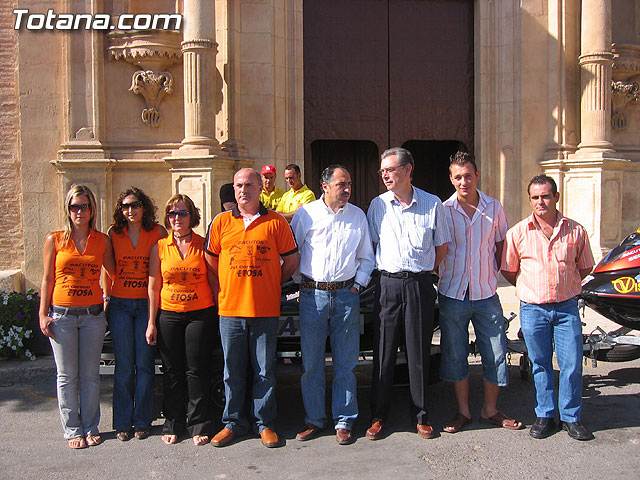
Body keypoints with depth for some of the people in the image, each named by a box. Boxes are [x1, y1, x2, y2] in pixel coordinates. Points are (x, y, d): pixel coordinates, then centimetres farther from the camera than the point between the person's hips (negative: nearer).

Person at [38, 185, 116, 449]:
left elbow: (114, 273, 12)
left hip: (93, 315, 1)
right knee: (67, 375, 5)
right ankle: (73, 430, 17)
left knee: (90, 375, 8)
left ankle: (90, 427, 20)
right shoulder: (55, 240, 2)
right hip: (62, 315, -1)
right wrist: (43, 314, 0)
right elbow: (48, 279, 3)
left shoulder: (102, 240, 4)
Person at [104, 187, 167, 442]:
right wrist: (107, 297, 8)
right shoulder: (114, 233, 4)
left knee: (144, 364, 3)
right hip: (120, 305, 1)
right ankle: (123, 423, 15)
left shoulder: (158, 232, 0)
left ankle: (142, 422, 15)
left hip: (146, 304, -1)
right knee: (124, 365, 4)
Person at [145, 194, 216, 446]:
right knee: (172, 371, 7)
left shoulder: (203, 245, 1)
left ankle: (199, 426, 12)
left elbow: (213, 282, 3)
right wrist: (151, 322, 3)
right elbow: (154, 287, 6)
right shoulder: (159, 247, 5)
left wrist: (219, 314, -2)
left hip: (200, 314, -2)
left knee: (197, 370, 0)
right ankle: (173, 425, 20)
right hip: (168, 315, 2)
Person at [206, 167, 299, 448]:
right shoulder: (221, 222, 6)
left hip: (266, 310, -1)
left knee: (265, 371, 7)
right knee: (233, 371, 10)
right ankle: (233, 423, 24)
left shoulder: (276, 222, 2)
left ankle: (265, 423, 20)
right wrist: (223, 288, 10)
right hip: (230, 309, 2)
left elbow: (291, 260, 8)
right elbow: (211, 261, 15)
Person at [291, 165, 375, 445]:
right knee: (311, 361, 4)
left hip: (346, 295, 1)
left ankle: (344, 421, 15)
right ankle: (314, 420, 17)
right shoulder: (306, 214, 3)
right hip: (313, 294, -1)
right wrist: (301, 284, 5)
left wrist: (357, 284, 4)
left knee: (345, 363, 4)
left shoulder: (357, 216, 9)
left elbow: (366, 258, 15)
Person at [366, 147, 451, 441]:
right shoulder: (377, 205, 6)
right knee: (383, 351, 3)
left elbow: (442, 247, 11)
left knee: (419, 352, 5)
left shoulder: (432, 204, 2)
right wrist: (394, 272, 9)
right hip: (388, 285, 1)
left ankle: (421, 416, 18)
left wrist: (423, 272, 8)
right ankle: (378, 415, 16)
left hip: (420, 285, -1)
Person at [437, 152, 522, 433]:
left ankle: (490, 410, 23)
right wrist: (443, 276, -6)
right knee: (455, 355, 7)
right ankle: (463, 412, 22)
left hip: (486, 294, 1)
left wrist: (492, 275, 3)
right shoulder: (443, 210, -2)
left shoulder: (494, 208, 3)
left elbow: (500, 247, 12)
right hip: (452, 294, -1)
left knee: (496, 354, 4)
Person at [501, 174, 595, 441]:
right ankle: (545, 416, 22)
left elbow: (584, 267, 14)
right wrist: (532, 289, 7)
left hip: (567, 307, 0)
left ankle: (570, 417, 18)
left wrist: (567, 287, 8)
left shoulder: (576, 230, 2)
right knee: (540, 365, 9)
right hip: (532, 309, 0)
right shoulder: (518, 233, -1)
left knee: (572, 364, 2)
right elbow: (508, 270, 8)